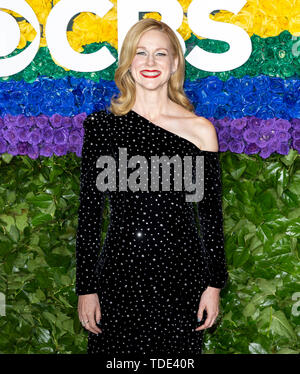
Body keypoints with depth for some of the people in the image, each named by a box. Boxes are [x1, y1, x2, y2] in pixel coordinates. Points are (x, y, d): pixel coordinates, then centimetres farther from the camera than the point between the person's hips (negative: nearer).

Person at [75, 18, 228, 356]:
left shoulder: (200, 130, -1)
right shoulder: (103, 125, 0)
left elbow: (210, 213, 5)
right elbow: (89, 210, 2)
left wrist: (214, 284, 3)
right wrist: (86, 287, 0)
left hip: (180, 276, 0)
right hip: (119, 276, 0)